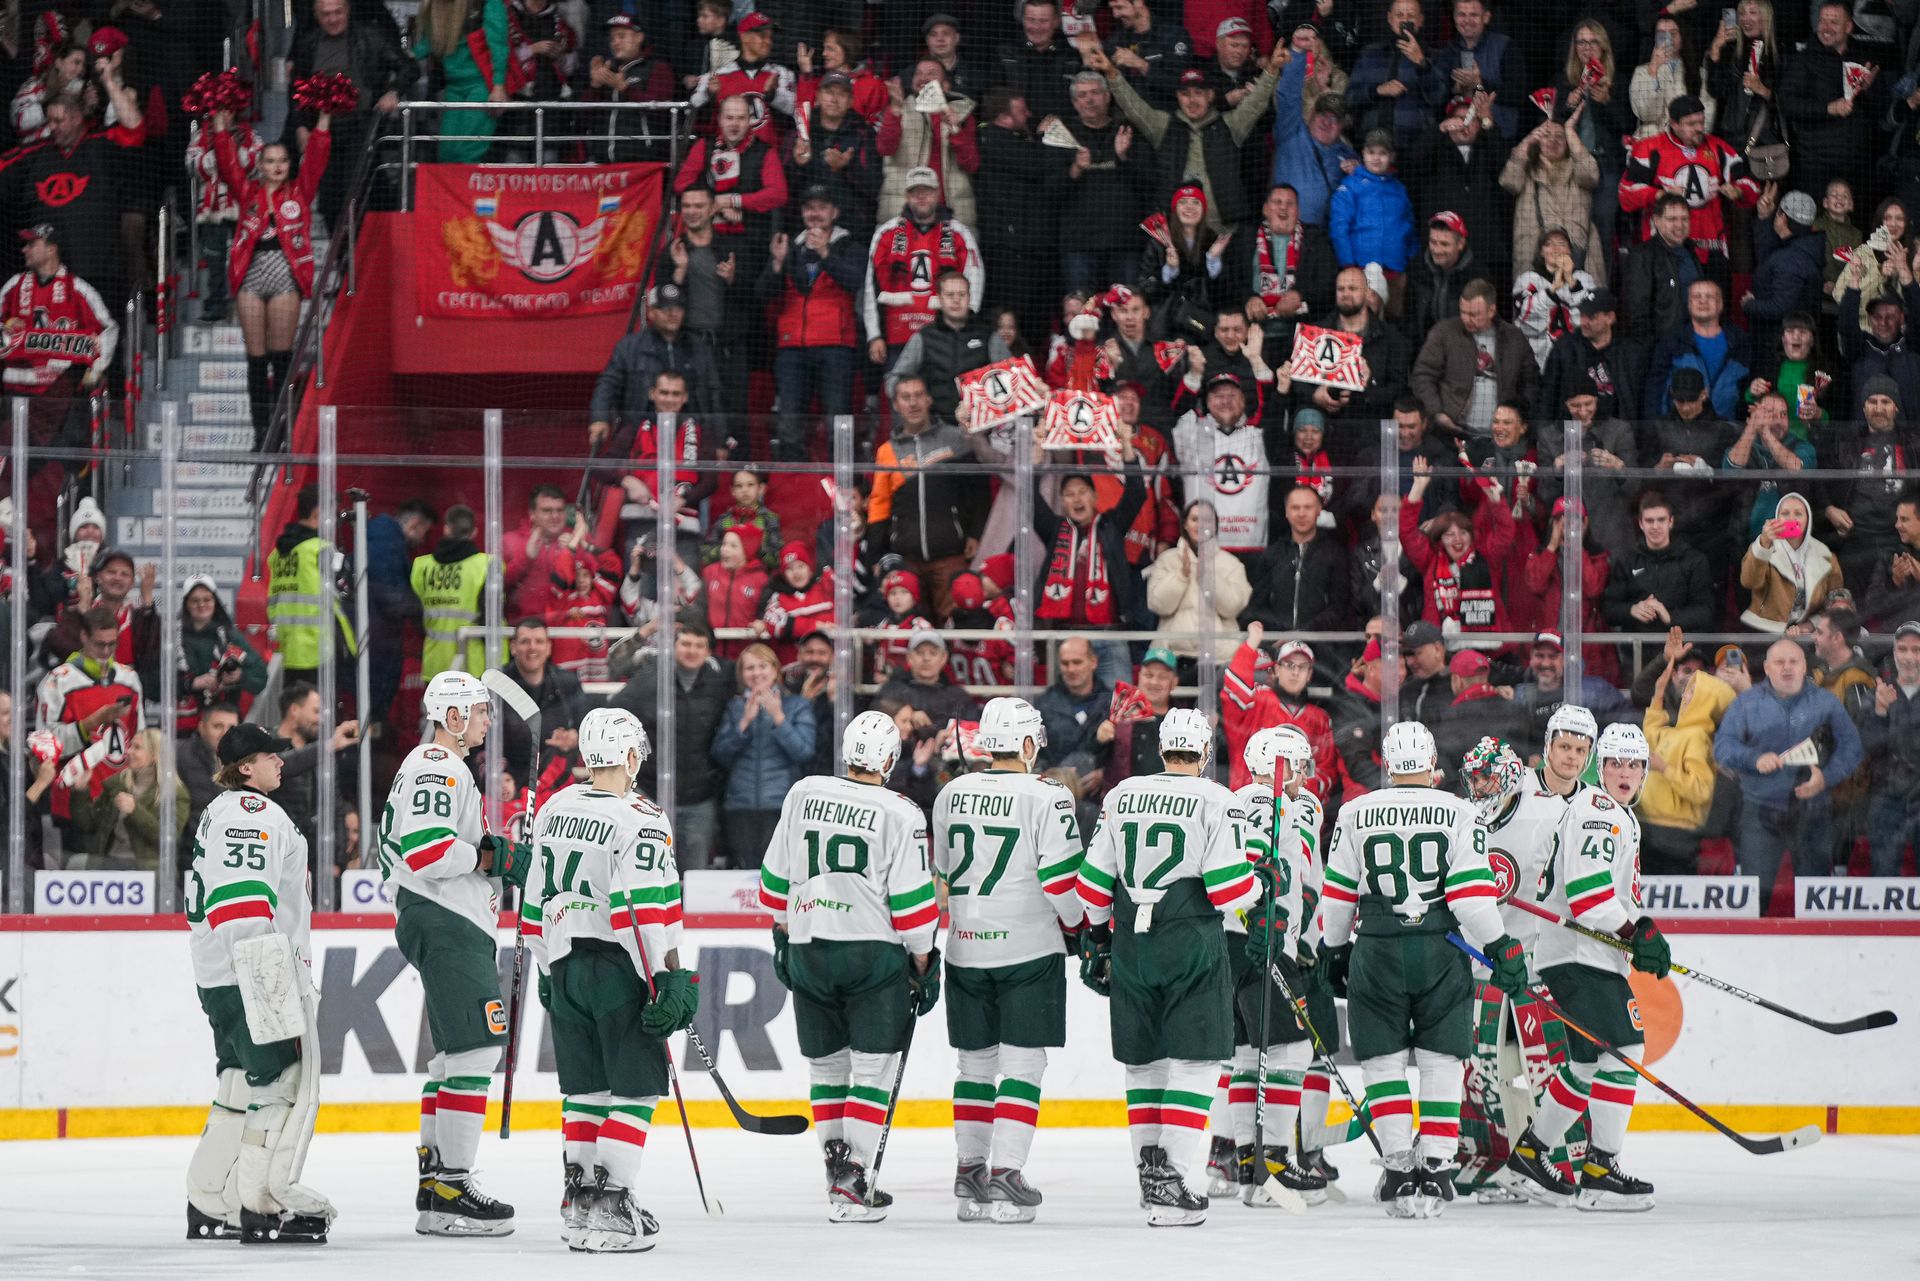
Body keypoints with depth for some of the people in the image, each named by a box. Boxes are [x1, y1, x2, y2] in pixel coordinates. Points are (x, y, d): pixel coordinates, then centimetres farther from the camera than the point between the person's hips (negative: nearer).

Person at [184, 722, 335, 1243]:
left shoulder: (219, 813, 21)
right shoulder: (253, 813, -12)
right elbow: (243, 897, -22)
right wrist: (267, 977, -26)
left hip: (220, 978, 11)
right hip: (250, 975, -11)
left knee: (242, 1085, 14)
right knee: (287, 1084, -9)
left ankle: (208, 1207, 16)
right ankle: (263, 1207, -12)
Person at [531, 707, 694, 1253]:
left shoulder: (553, 810, 9)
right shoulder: (640, 821, -14)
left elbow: (538, 896, 16)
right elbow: (651, 910, -20)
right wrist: (670, 982, -17)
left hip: (566, 966, 7)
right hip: (619, 966, -7)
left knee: (587, 1087, 15)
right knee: (636, 1088, -2)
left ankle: (579, 1199, 16)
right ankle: (611, 1203, -10)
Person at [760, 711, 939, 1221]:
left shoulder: (803, 795, 4)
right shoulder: (900, 814, -8)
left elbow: (777, 877, 11)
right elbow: (912, 898, -9)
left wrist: (782, 931, 23)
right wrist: (923, 961, 1)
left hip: (809, 948, 4)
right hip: (875, 950, -4)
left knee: (827, 1065, 16)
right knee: (872, 1067, 0)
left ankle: (836, 1162, 15)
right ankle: (853, 1184, -7)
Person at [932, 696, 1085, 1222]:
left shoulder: (951, 795, 7)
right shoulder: (1045, 797, -10)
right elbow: (1060, 877, -13)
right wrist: (1076, 924, 5)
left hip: (966, 948, 5)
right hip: (1028, 949, -5)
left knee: (976, 1061, 15)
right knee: (1022, 1062, -2)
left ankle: (970, 1170, 17)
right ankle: (1005, 1174, -9)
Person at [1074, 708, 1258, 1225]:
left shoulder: (1121, 797, 8)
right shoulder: (1217, 803, -7)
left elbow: (1095, 881, 10)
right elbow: (1228, 887, -12)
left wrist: (1094, 935, 23)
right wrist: (1257, 887, 10)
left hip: (1131, 945, 4)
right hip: (1193, 945, -4)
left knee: (1144, 1061, 17)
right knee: (1191, 1063, -4)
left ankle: (1150, 1161, 18)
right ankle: (1173, 1183, -12)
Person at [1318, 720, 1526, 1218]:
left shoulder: (1355, 814, 2)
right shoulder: (1458, 813, -2)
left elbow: (1338, 895, 7)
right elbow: (1472, 892, -8)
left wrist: (1333, 950, 20)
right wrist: (1502, 947, 0)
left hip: (1377, 953, 0)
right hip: (1442, 953, 0)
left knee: (1384, 1061, 8)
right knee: (1440, 1063, 8)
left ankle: (1399, 1169, 0)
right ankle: (1435, 1168, 2)